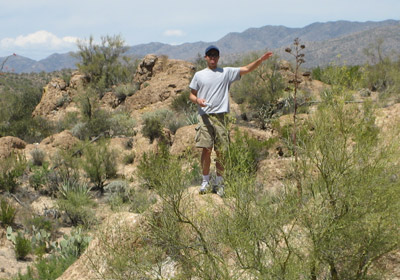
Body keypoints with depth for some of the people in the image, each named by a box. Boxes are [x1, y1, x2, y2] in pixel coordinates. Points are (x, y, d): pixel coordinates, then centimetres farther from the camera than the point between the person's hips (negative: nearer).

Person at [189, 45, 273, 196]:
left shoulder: (226, 72, 11)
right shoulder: (199, 75, 12)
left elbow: (246, 69, 5)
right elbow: (191, 95, 14)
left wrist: (260, 60, -9)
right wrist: (198, 100, -8)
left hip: (220, 116, 0)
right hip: (205, 115, 0)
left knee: (220, 151, 2)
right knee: (206, 149, -5)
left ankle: (219, 183, 13)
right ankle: (205, 181, 9)